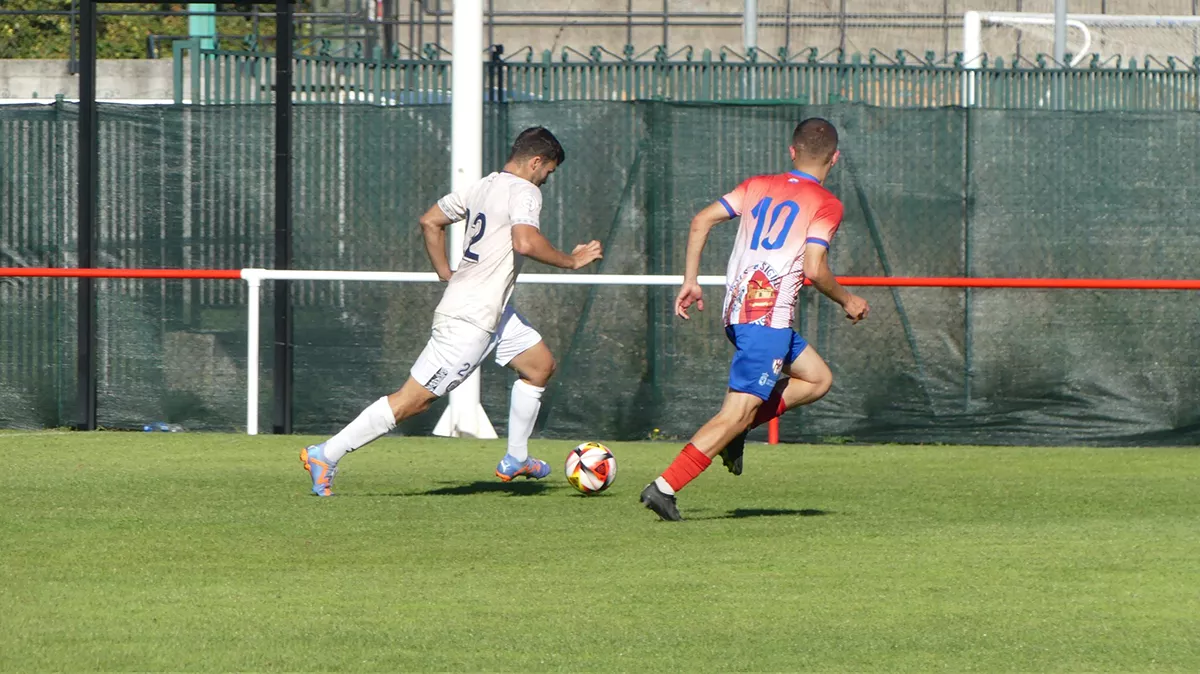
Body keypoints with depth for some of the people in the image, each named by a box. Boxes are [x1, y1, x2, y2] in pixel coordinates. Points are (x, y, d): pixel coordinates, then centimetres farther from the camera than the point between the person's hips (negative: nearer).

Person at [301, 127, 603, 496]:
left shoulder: (481, 188, 12)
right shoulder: (524, 192, -13)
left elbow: (430, 221, 21)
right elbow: (525, 242, -31)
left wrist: (447, 276, 25)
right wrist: (571, 261, -17)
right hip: (471, 320, -10)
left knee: (540, 365, 20)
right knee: (412, 399, -7)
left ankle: (516, 459, 27)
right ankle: (325, 455, -5)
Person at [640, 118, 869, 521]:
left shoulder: (758, 187, 17)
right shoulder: (826, 204, -1)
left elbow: (702, 220, 8)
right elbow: (814, 269, -12)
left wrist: (690, 280, 11)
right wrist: (847, 301, 5)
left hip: (736, 311, 8)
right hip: (768, 317, -8)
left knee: (818, 379, 22)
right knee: (738, 412, -9)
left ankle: (736, 430, 8)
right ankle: (665, 487, -18)